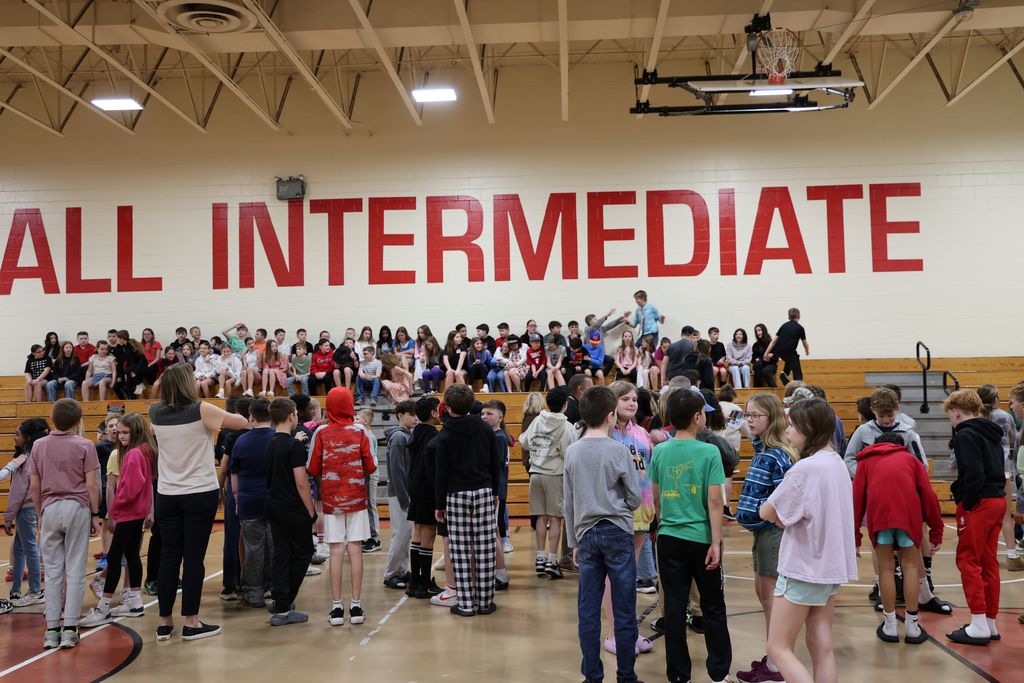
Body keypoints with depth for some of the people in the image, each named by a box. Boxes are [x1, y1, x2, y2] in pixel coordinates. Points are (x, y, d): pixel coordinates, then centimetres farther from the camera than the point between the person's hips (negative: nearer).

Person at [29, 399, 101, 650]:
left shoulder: (38, 446, 6)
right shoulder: (84, 446, -3)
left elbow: (34, 485, 6)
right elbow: (91, 484, -7)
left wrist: (40, 514, 15)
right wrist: (95, 514, 1)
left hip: (50, 509, 3)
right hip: (77, 507, -3)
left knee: (52, 570, 7)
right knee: (75, 570, 1)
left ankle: (52, 629, 8)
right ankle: (69, 629, 1)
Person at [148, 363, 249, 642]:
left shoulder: (155, 413, 1)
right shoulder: (201, 411, -13)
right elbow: (242, 422, -4)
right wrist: (221, 414, 13)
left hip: (167, 495, 5)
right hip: (200, 494, -4)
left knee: (169, 556, 9)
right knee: (194, 557, 0)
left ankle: (164, 622, 15)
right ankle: (191, 623, 5)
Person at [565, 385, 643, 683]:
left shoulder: (572, 452, 4)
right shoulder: (619, 451, -8)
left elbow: (568, 502, 8)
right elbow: (635, 498, -3)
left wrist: (574, 541, 15)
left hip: (586, 534, 4)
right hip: (617, 532, -4)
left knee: (588, 610, 7)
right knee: (624, 610, 4)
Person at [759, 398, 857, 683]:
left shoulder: (804, 469, -21)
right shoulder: (837, 463, 5)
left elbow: (766, 513, -15)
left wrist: (779, 517, 4)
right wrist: (785, 518, -2)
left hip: (803, 568, -8)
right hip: (831, 566, 8)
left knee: (778, 648, 1)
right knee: (822, 647, 12)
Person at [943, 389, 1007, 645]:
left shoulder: (966, 435, -12)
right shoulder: (992, 433, 16)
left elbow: (973, 474, -21)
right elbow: (998, 469, 15)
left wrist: (965, 503, -12)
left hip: (978, 505, -9)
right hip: (997, 500, 9)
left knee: (968, 561, -3)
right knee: (988, 563, 13)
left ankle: (979, 626, -3)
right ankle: (990, 622, 19)